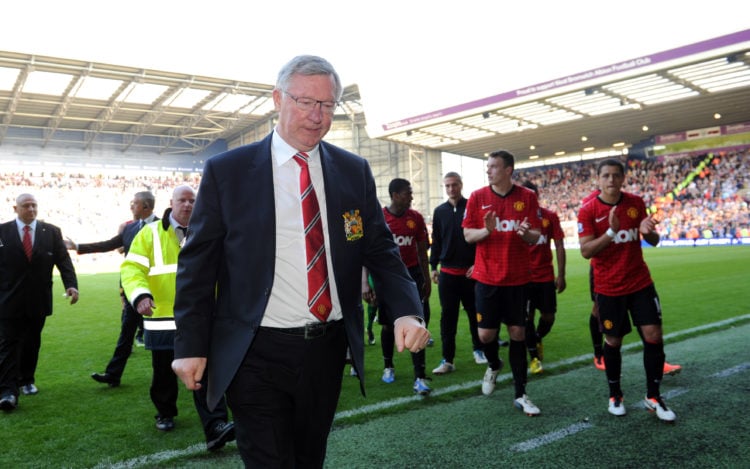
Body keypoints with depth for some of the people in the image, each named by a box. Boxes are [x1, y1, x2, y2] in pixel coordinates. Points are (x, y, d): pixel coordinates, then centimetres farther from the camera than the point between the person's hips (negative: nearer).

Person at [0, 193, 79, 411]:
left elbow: (64, 261, -1)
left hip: (38, 301, 2)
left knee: (32, 343, 13)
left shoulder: (52, 232, 3)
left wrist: (71, 284, -15)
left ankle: (27, 380, 29)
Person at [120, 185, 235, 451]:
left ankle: (215, 428, -9)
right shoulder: (151, 233, 0)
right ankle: (165, 413, 40)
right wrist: (140, 294, -25)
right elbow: (132, 267, -7)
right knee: (164, 372, 16)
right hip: (163, 319, 0)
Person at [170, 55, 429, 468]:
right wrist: (191, 345, -5)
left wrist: (407, 310, -13)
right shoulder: (226, 170, -4)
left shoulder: (355, 171, 3)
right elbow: (197, 263, -2)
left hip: (328, 348, 4)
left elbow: (380, 248, 4)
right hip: (256, 354, -3)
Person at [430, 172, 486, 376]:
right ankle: (447, 360, 8)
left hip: (471, 272, -2)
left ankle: (479, 350, 29)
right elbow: (436, 241, 11)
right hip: (447, 272, 2)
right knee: (448, 316, 3)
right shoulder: (440, 211, 8)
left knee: (475, 313, 9)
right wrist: (433, 266, 8)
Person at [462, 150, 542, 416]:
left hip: (518, 278, 0)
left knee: (518, 333, 5)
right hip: (487, 277, 0)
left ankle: (520, 395, 17)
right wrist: (486, 230, -22)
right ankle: (494, 366, 37)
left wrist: (526, 233, -24)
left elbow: (535, 236, 0)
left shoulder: (527, 197, -2)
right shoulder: (477, 197, -2)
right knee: (485, 334, 2)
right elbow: (467, 235, -1)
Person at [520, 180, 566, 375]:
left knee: (548, 316, 6)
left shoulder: (550, 216, -1)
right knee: (527, 316, 2)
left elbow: (559, 246, -1)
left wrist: (561, 275, -6)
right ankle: (534, 357, 16)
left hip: (546, 276, 1)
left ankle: (537, 340, 37)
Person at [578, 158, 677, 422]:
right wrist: (611, 231, -29)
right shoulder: (588, 211, -10)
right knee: (613, 341, 6)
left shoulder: (636, 203, 1)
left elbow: (653, 241, 8)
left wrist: (648, 231, -16)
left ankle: (653, 397, 16)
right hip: (609, 288, -3)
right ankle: (615, 395, 26)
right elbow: (585, 251, -16)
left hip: (641, 283, 3)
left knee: (654, 336, -1)